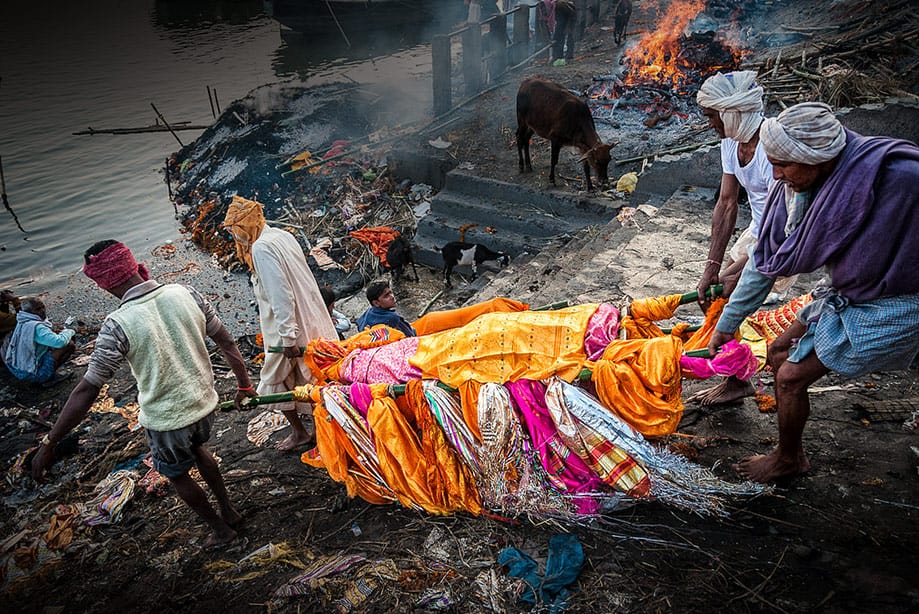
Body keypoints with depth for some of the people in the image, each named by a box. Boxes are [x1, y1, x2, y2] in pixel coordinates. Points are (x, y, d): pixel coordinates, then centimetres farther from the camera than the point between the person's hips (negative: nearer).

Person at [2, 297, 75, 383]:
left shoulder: (22, 323, 7)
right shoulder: (36, 327, -23)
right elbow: (59, 342, -34)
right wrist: (69, 332, -13)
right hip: (31, 375, -10)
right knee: (69, 344, -13)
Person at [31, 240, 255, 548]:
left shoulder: (118, 325, -24)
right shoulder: (186, 293, -12)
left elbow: (87, 391, -21)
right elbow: (227, 343, -4)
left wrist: (49, 443, -10)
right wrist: (244, 385, 9)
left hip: (166, 418, -5)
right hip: (204, 402, 5)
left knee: (178, 475, 24)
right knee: (197, 448, 35)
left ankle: (220, 529, 40)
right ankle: (228, 510, 46)